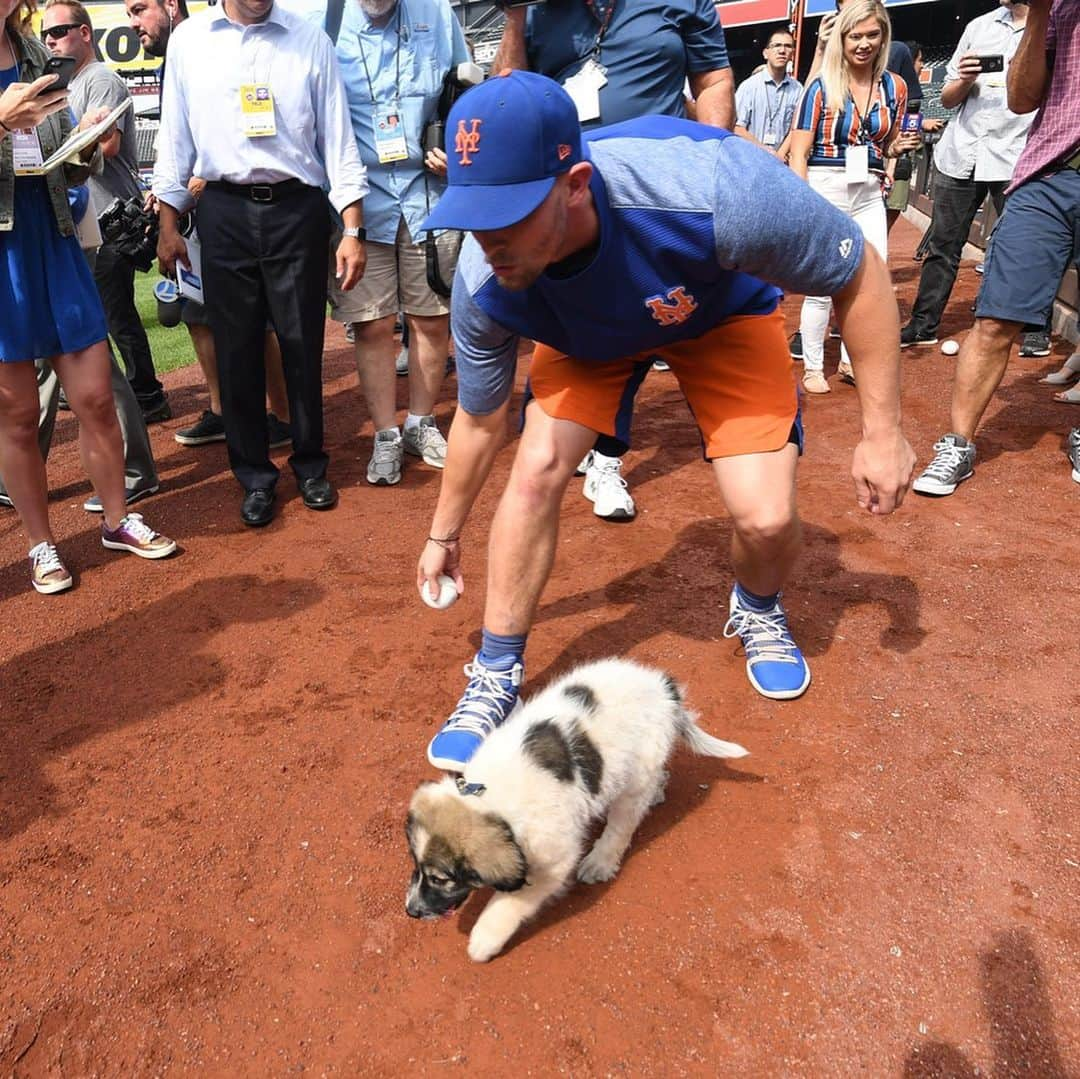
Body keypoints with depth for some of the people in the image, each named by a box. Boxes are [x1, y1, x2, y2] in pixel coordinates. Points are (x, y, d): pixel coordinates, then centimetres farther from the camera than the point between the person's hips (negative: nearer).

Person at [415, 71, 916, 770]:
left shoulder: (709, 190, -43)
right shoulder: (481, 284, -30)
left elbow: (861, 273, -24)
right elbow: (479, 418, -9)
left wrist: (883, 432, -20)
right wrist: (445, 533, 4)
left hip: (723, 314, -1)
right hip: (585, 334, 2)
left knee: (766, 518, -16)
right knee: (535, 471, -19)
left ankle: (759, 610, 22)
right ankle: (496, 680, 0)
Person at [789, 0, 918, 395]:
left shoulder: (894, 86, 8)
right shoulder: (822, 87, -4)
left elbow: (887, 147, 20)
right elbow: (799, 154, -6)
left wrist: (901, 145, -4)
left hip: (869, 194, 5)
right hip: (824, 189, -4)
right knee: (822, 286, -1)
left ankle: (852, 361, 20)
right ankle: (812, 367, 13)